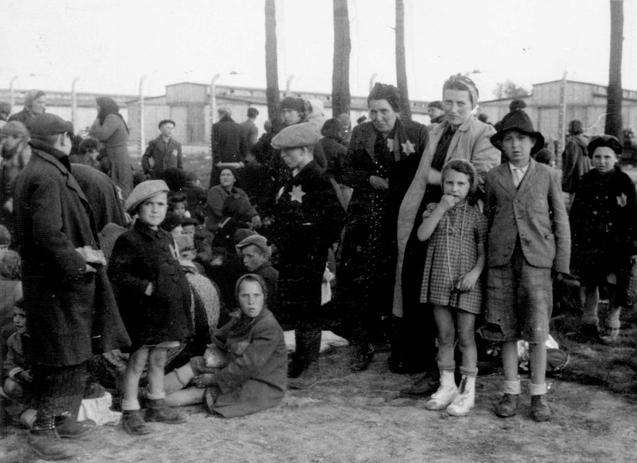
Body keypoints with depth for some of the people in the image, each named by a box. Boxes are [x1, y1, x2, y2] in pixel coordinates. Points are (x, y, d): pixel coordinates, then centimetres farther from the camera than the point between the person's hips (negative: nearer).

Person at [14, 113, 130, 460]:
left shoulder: (38, 171, 14)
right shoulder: (46, 176, -19)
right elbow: (48, 234, -26)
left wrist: (80, 251, 5)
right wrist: (77, 259, -14)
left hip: (63, 279, 10)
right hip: (58, 281, -10)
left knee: (75, 353, 18)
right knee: (63, 357, -2)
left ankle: (62, 417, 30)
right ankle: (42, 429, 7)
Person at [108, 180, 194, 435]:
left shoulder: (166, 238, 13)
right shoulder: (128, 240, -11)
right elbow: (115, 272, -17)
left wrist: (182, 292, 8)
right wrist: (144, 287, -21)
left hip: (166, 311, 7)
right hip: (141, 312, -7)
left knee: (159, 360, 17)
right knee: (137, 362, 0)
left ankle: (157, 406, 30)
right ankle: (130, 412, 12)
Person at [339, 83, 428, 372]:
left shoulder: (417, 133, 0)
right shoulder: (360, 133, 9)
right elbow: (347, 173, 11)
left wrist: (409, 159, -17)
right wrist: (371, 180, -6)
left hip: (400, 218, -2)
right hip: (365, 218, 2)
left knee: (398, 282, 2)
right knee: (356, 282, -3)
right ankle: (363, 345, 11)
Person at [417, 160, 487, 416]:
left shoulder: (476, 216, 1)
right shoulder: (434, 209, 8)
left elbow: (484, 251, -1)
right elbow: (422, 235, -9)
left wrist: (475, 272, -17)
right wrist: (441, 208, -12)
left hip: (466, 283, -2)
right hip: (438, 281, 3)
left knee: (466, 336, 2)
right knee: (444, 336, 10)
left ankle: (468, 390, 11)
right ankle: (447, 385, 22)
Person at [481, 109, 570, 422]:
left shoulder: (548, 176, 7)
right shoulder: (493, 177, 10)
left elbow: (560, 220, 8)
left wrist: (562, 262, 3)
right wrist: (483, 257, 7)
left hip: (536, 259, -1)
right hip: (502, 259, 1)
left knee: (537, 331, -2)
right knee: (506, 329, 5)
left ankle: (538, 394, 12)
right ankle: (511, 391, 17)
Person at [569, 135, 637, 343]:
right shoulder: (586, 181, 2)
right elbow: (575, 213, 6)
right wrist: (573, 241, 5)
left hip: (615, 243, -2)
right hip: (589, 242, 2)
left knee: (614, 284, 0)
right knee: (590, 284, 11)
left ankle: (613, 325, 16)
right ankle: (589, 321, 26)